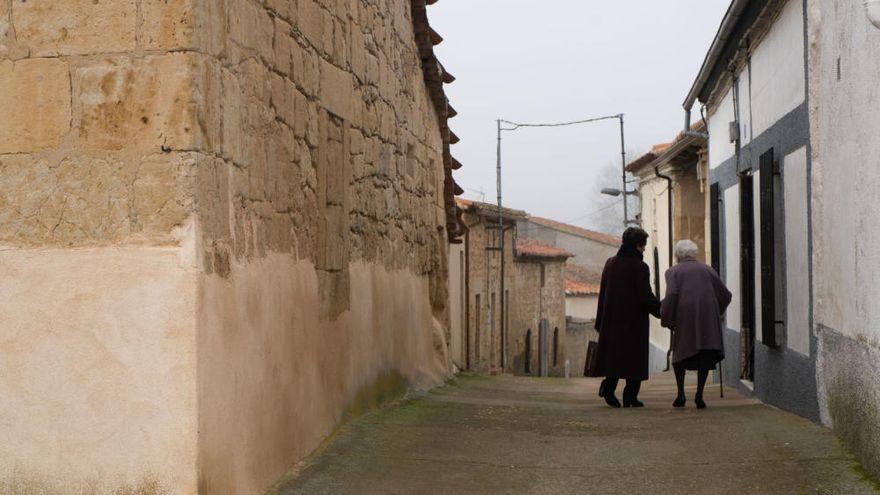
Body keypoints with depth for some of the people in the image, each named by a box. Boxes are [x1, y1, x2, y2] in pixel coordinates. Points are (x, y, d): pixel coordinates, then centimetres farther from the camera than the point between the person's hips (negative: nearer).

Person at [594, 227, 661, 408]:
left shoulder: (610, 264, 7)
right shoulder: (640, 267, -11)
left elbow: (602, 293, 9)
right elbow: (645, 296, -15)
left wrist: (600, 321, 14)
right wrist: (662, 311, -2)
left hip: (611, 318, 5)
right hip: (634, 319, -5)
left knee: (614, 353, 12)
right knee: (634, 356, 3)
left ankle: (608, 386, -9)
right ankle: (630, 396, 3)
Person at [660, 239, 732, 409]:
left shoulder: (673, 271, 8)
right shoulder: (707, 269, 16)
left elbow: (671, 295, -8)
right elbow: (725, 295, 14)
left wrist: (666, 319, 0)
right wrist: (717, 312, 29)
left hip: (684, 316, -1)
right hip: (708, 317, 1)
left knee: (680, 352, 13)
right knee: (705, 355, 6)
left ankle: (681, 394, 9)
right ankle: (699, 394, -2)